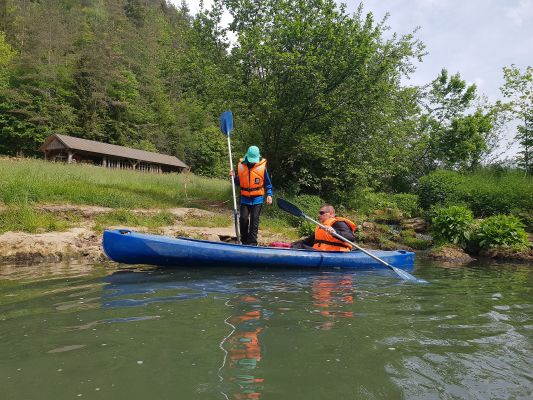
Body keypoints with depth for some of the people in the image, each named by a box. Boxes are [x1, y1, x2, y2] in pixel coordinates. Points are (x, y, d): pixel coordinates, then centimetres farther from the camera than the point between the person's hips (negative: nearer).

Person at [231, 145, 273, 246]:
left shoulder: (262, 167, -4)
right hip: (245, 198, 2)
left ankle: (252, 242, 2)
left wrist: (269, 195, -7)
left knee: (254, 219, -5)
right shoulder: (241, 166, 2)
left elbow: (268, 183, 3)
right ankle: (244, 241, 16)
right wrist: (234, 177, -7)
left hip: (257, 199, -2)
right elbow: (238, 183, 12)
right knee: (243, 218, -2)